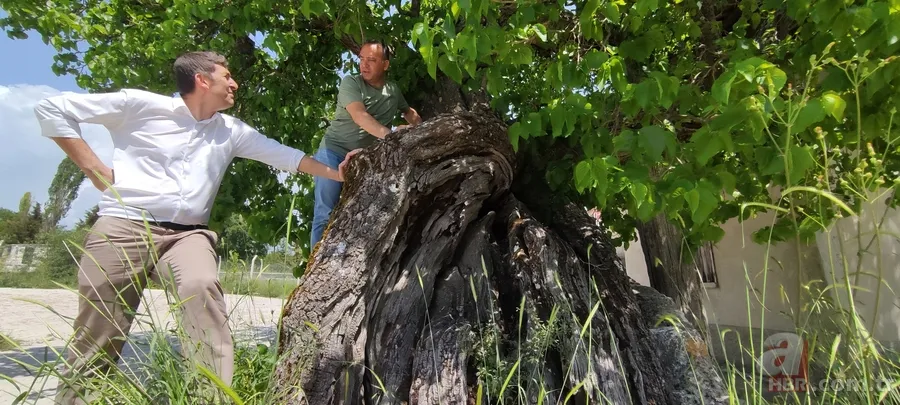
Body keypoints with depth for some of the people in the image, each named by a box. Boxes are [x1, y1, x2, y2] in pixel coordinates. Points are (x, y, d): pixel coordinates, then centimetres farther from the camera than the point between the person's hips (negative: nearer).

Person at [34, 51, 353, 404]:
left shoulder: (232, 130, 16)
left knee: (202, 289, -31)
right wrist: (94, 168, 0)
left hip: (187, 235, 2)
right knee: (94, 349, -2)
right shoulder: (140, 104, 3)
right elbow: (51, 109, 7)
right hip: (123, 227, -2)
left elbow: (284, 155, 20)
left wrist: (336, 173, 18)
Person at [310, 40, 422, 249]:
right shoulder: (351, 82, -8)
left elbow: (408, 111, 28)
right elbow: (359, 116, -26)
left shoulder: (393, 90, 7)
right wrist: (388, 134, -42)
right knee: (325, 213, -10)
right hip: (334, 151, -4)